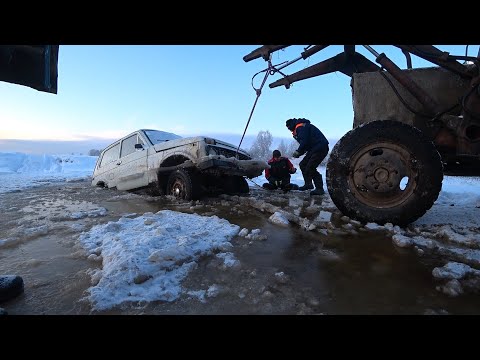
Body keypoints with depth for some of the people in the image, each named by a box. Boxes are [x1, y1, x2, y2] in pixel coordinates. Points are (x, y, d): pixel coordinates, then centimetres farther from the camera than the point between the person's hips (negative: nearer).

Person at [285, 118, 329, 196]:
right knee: (303, 165, 12)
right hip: (314, 149, 11)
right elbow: (306, 145, 21)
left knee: (310, 168, -14)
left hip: (320, 148, -11)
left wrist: (298, 152, -12)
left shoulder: (300, 127, -9)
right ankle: (308, 184, 20)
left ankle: (319, 189, -8)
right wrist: (298, 153, 8)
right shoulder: (299, 129, 23)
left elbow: (304, 142, -22)